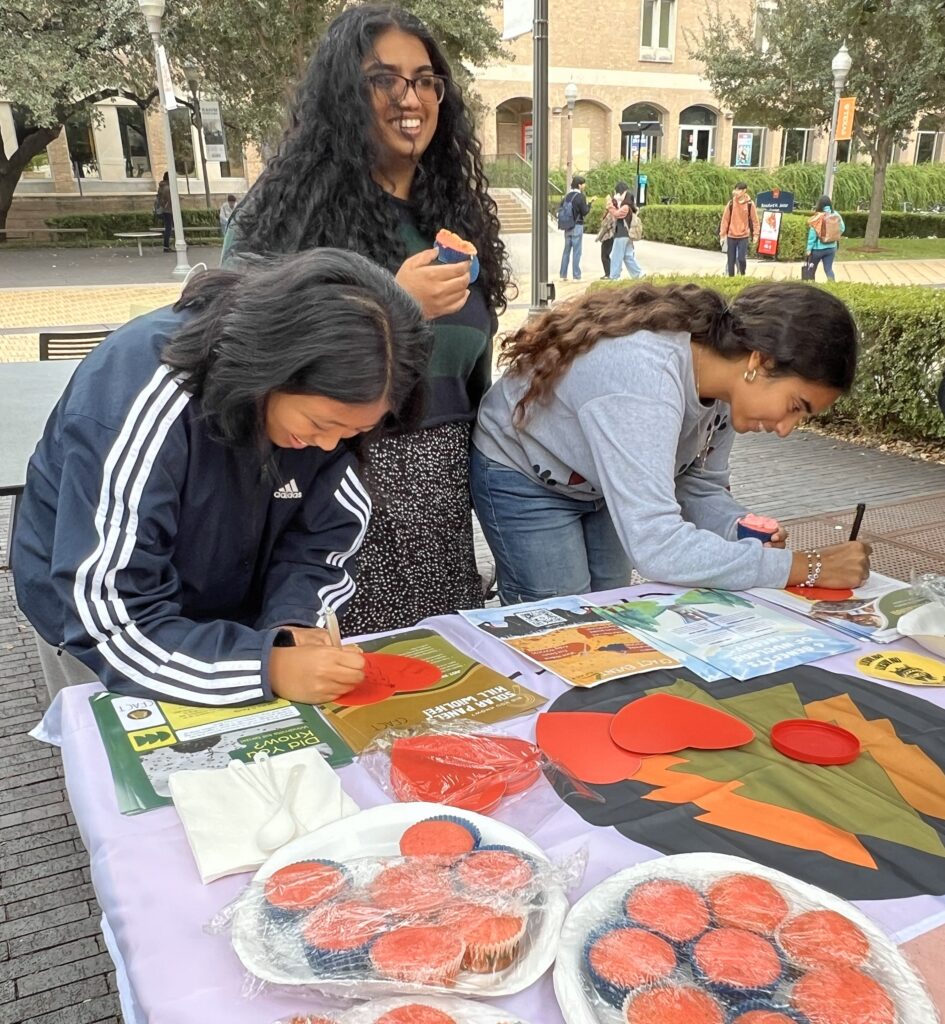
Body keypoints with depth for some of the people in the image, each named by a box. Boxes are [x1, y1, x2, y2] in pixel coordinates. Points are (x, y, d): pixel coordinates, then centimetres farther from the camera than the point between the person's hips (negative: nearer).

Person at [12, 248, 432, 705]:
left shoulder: (322, 399, -20)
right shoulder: (145, 407, -35)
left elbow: (321, 538, -11)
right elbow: (111, 621, -33)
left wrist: (292, 622, -29)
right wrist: (269, 668, -42)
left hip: (230, 613, 4)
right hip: (94, 614, -4)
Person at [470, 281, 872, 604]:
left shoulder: (728, 377, -15)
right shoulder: (645, 378, -40)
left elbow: (700, 487, -3)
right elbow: (655, 547, -44)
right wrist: (806, 565, -40)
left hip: (600, 483, 7)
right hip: (524, 479, -7)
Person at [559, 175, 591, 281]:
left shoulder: (567, 196, 8)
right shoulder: (581, 196, -10)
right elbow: (585, 212, -11)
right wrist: (589, 204, 3)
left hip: (567, 227, 6)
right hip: (577, 226, -6)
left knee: (566, 250, 11)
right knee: (576, 251, -3)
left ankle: (563, 275, 12)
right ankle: (576, 275, -4)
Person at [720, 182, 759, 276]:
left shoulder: (750, 203, -3)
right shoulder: (731, 203, 0)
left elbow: (754, 220, 2)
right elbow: (725, 219, 2)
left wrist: (755, 234, 0)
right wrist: (722, 234, 0)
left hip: (744, 236, -2)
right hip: (731, 236, 2)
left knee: (741, 258, -10)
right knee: (731, 260, 4)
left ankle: (743, 275, 15)